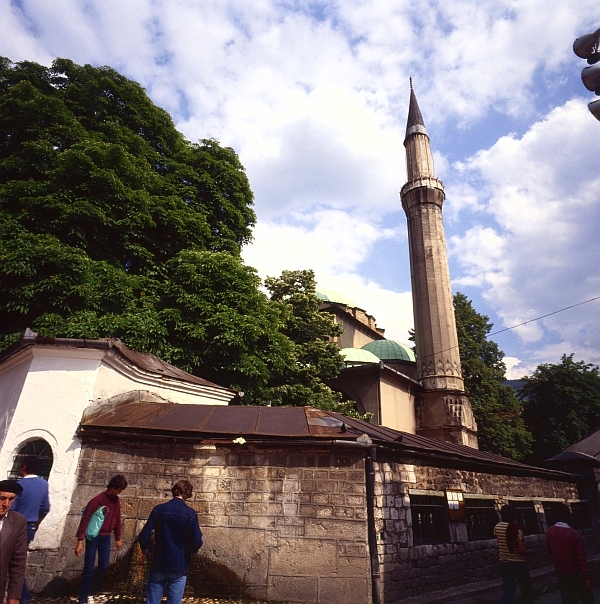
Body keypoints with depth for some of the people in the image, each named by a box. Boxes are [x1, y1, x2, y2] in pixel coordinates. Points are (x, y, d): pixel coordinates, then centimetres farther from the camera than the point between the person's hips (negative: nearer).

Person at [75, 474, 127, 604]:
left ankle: (94, 592, 27)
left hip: (106, 538, 6)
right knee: (89, 568, 0)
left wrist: (118, 538, 16)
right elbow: (85, 520, -18)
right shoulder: (97, 500, -18)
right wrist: (80, 541, -21)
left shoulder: (116, 500, 2)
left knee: (103, 566, 7)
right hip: (93, 537, -6)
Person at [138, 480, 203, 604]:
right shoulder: (190, 514, -12)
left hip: (158, 565, 2)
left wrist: (147, 550, 13)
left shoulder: (158, 509, -6)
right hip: (179, 567, -2)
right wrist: (191, 552, 8)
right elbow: (197, 542, -13)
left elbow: (143, 536, -6)